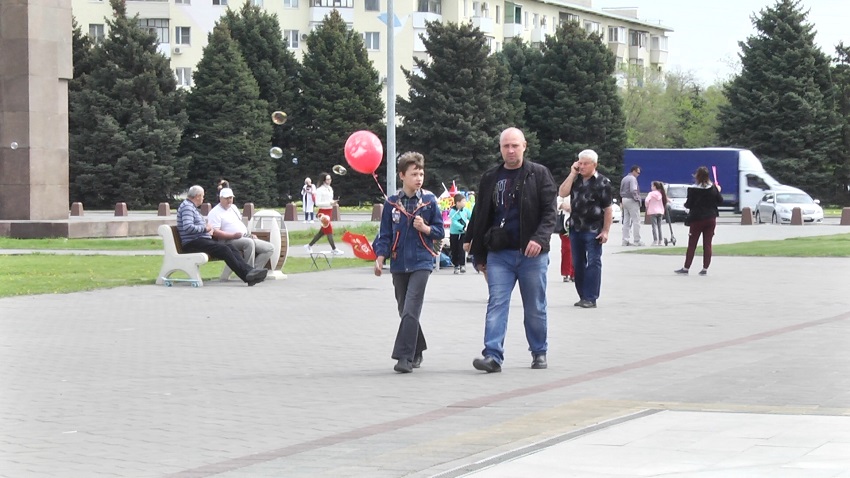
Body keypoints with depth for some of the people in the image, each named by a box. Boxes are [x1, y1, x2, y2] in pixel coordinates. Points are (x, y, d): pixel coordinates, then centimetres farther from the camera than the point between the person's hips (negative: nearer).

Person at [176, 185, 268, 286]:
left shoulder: (192, 207, 25)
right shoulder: (187, 207, -9)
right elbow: (188, 227, -23)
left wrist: (208, 228, 12)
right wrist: (205, 228, -10)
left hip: (200, 241, 10)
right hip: (192, 243, -10)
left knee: (230, 247, -8)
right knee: (224, 249, -24)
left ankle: (249, 271, -23)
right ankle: (246, 275, -28)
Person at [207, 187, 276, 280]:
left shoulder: (233, 207, 23)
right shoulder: (215, 213, -5)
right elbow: (214, 232, -17)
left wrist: (250, 235, 14)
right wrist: (233, 235, -25)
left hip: (246, 237, 9)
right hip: (229, 241, -9)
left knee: (270, 248, -7)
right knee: (249, 243, -39)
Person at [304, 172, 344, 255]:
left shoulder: (330, 189, 12)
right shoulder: (320, 190, -14)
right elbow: (317, 203, -18)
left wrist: (333, 202, 2)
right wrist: (329, 203, -23)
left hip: (330, 211, 9)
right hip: (323, 212, -9)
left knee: (322, 231, 12)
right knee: (329, 230, -5)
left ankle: (309, 246, 23)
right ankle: (334, 249, 2)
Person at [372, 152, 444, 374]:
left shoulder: (429, 200, -1)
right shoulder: (392, 203, 3)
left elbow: (440, 231, 5)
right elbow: (385, 235, 6)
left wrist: (425, 228, -15)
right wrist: (380, 258, -6)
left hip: (421, 262, -3)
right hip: (399, 264, 3)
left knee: (411, 311, -13)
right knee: (405, 311, 11)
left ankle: (405, 356, -15)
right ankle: (417, 352, 27)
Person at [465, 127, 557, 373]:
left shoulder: (539, 174, 2)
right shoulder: (491, 178, 11)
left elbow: (549, 212, -3)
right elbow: (480, 218, 15)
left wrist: (539, 238, -20)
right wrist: (479, 255, 12)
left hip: (531, 253, -2)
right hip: (499, 254, 2)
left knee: (535, 308, 8)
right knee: (496, 304, -9)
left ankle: (539, 352, 24)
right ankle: (493, 355, -15)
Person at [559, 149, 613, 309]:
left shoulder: (602, 182, -6)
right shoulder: (575, 179, 10)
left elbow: (608, 209, -7)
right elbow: (562, 193, -5)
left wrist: (605, 231, -12)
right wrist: (572, 174, -7)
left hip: (593, 230, -6)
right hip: (575, 228, 6)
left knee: (593, 263, -6)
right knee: (578, 264, 9)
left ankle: (591, 298, -6)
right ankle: (582, 296, 18)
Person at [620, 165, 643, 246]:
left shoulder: (624, 179, 17)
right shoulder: (632, 179, -12)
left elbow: (621, 192, 19)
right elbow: (633, 190, -24)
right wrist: (637, 198, -14)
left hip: (624, 200, 9)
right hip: (632, 201, -9)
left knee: (626, 221, 10)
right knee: (636, 221, -5)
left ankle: (625, 240, 9)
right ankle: (637, 241, -7)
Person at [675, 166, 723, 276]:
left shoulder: (693, 189, -12)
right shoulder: (713, 188, -2)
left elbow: (689, 205, -10)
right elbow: (720, 201, 5)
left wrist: (685, 204, 12)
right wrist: (718, 191, 22)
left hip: (697, 220, -3)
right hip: (711, 219, 3)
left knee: (692, 245, 4)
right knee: (707, 244, 5)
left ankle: (686, 268, 7)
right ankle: (705, 268, 4)